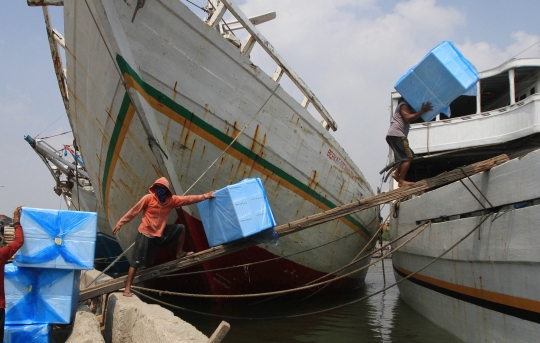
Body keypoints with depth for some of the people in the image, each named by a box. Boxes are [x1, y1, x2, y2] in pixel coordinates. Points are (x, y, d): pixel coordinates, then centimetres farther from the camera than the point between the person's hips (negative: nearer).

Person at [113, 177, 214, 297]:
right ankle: (127, 289, 3)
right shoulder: (148, 198, -17)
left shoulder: (171, 200, -4)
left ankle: (179, 253, 21)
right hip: (145, 234, -5)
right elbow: (134, 211, -12)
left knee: (181, 228, 7)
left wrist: (204, 196, -2)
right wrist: (120, 223, -9)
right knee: (136, 262, -5)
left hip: (160, 233, 5)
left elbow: (187, 199, -1)